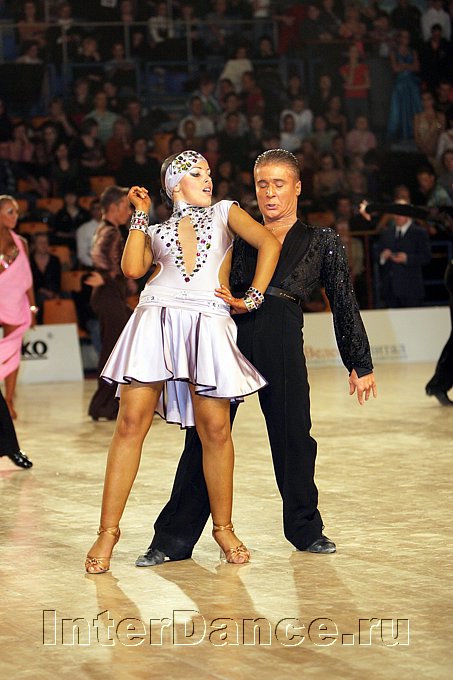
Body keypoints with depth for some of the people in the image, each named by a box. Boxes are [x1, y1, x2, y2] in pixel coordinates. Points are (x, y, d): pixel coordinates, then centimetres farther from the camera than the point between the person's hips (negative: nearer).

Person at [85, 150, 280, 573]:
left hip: (208, 326, -1)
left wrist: (251, 299, -2)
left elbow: (269, 244, 5)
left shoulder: (224, 212, 20)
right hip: (156, 321, 1)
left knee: (215, 430, -4)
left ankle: (223, 527, 11)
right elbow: (132, 268, 3)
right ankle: (108, 530, -3)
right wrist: (140, 215, 13)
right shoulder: (156, 231, 23)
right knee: (131, 424, -7)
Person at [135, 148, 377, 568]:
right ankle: (174, 539, 3)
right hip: (230, 332, 1)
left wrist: (360, 364, 15)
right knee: (205, 434, 0)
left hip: (282, 342, -1)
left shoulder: (322, 243, 15)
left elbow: (344, 305, 15)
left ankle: (305, 529, 25)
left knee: (293, 436, 3)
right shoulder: (238, 237, 18)